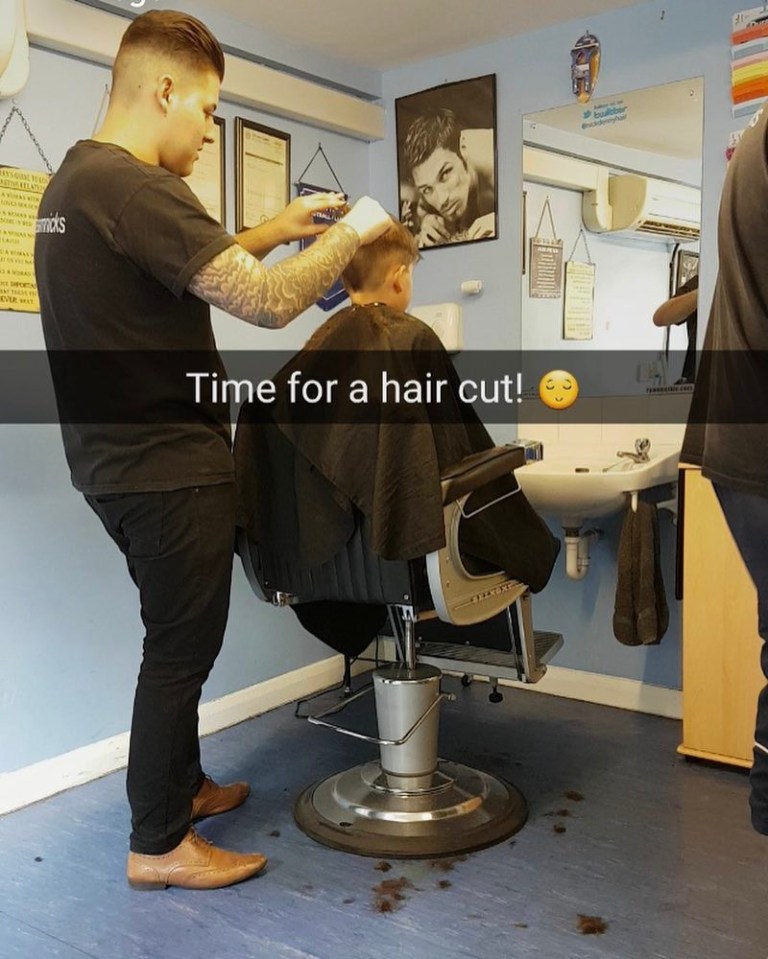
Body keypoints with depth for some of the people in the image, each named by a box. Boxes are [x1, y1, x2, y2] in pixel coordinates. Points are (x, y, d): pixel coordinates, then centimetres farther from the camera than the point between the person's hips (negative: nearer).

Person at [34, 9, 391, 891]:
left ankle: (180, 785, 37)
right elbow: (266, 302, -25)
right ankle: (158, 845, 18)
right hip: (167, 465, -10)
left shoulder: (75, 177, 12)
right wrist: (349, 234, -9)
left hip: (122, 458, 10)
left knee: (177, 639, 21)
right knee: (181, 647, 3)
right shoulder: (133, 187, -20)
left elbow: (188, 267, 23)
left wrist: (277, 229, 18)